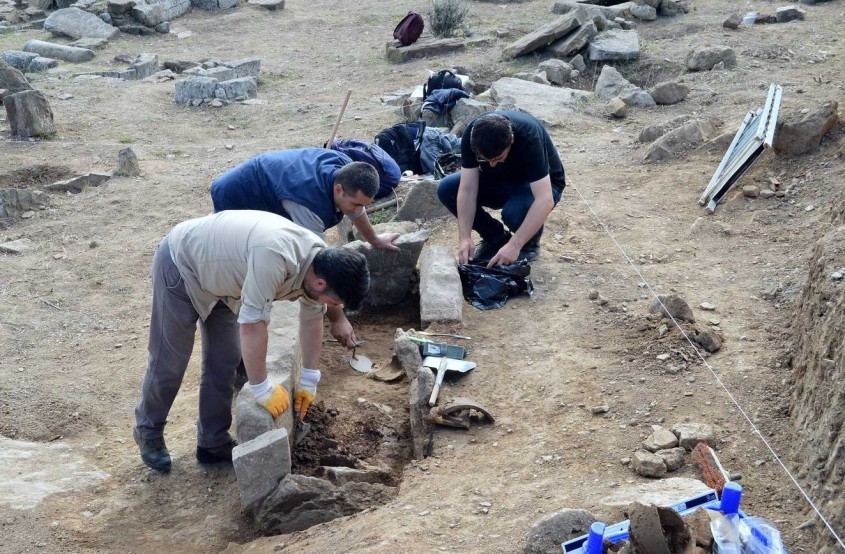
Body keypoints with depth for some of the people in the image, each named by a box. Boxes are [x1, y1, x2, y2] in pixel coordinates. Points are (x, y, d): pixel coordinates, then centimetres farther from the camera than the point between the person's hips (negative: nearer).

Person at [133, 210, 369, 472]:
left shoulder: (320, 260, -14)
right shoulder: (274, 257, -42)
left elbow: (312, 319, 2)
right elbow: (252, 323, -38)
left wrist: (309, 379, 7)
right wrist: (262, 389, -28)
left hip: (216, 271, 8)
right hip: (180, 265, -8)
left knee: (224, 360, 9)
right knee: (169, 362, 4)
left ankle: (213, 442, 22)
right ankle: (148, 432, 26)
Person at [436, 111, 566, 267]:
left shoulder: (530, 138, -38)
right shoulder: (472, 134, -26)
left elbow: (545, 201, -43)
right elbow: (467, 190, -24)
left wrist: (514, 245, -49)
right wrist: (465, 238, -34)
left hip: (541, 185, -4)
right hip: (500, 179, 5)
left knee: (514, 212, -37)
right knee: (446, 189, -17)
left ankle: (529, 243, -2)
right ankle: (496, 238, 2)